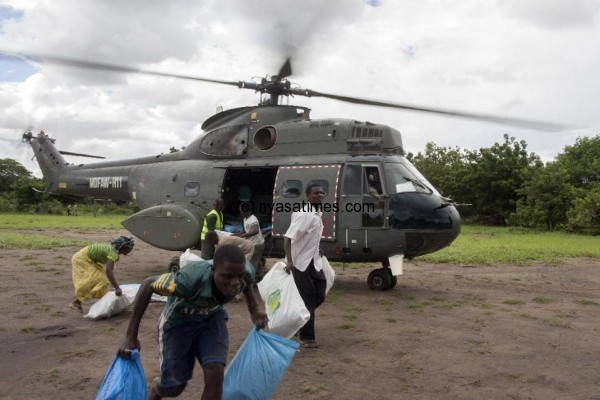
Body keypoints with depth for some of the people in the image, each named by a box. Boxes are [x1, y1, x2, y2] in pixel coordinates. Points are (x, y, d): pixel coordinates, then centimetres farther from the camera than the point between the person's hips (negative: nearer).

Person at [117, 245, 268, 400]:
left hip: (211, 318, 3)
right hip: (178, 321, -3)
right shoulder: (192, 279, -43)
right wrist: (131, 337, -25)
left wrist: (254, 311, -5)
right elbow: (147, 285, -28)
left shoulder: (246, 272, -28)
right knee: (174, 387, 7)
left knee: (215, 375, -15)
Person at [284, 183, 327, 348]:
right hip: (301, 263, -8)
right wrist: (289, 261, -32)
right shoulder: (304, 215, -21)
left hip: (314, 262, 8)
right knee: (308, 300, -1)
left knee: (319, 296, 11)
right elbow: (288, 237, -26)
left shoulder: (318, 214, 6)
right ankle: (307, 337, 13)